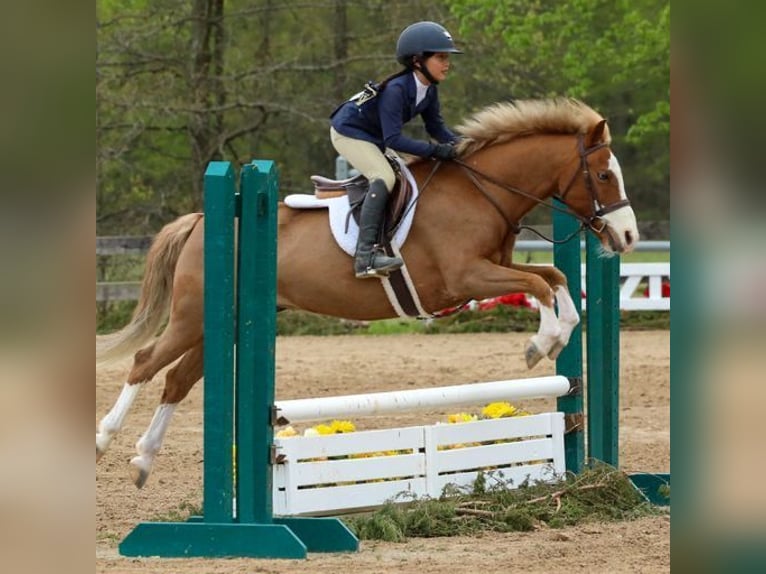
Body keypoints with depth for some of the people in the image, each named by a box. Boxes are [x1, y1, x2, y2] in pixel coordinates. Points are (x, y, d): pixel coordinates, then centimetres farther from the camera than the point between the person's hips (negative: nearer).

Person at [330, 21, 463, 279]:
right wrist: (435, 150, -37)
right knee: (384, 178, -27)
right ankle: (365, 254, -35)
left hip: (372, 137, 10)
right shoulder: (396, 89, -32)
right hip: (348, 131, -10)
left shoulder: (429, 91, -6)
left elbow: (436, 127, 6)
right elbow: (394, 139, -34)